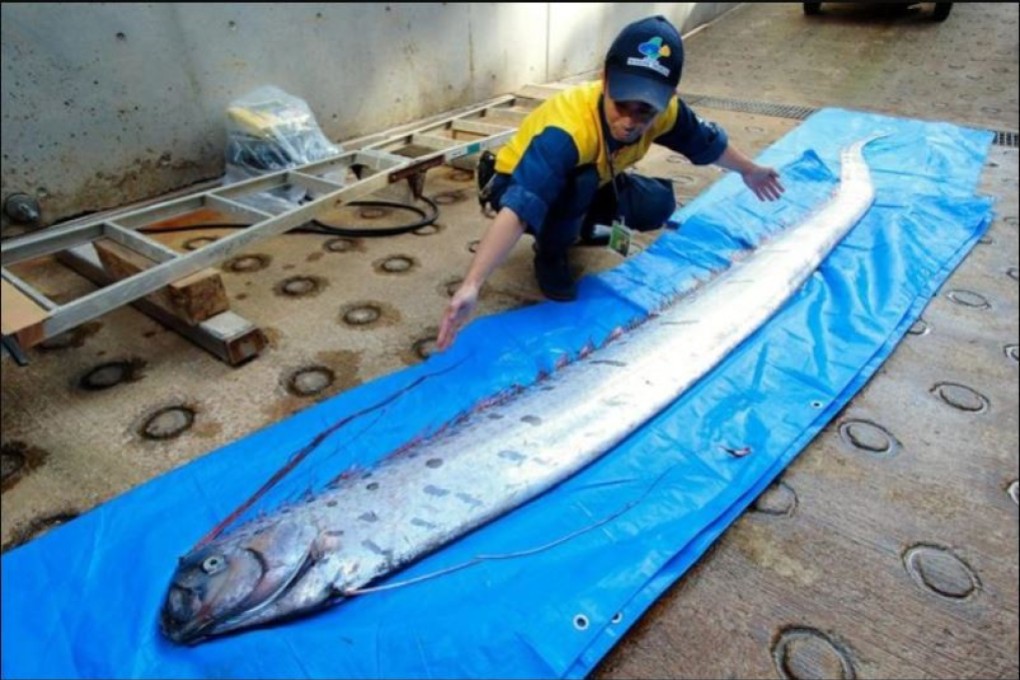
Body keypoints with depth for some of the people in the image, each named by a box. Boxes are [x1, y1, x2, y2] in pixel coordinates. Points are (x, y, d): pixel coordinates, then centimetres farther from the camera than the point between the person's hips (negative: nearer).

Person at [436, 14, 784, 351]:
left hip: (588, 183, 6)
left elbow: (707, 142, 1)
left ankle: (580, 228, 15)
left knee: (657, 205, -10)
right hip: (519, 184, -6)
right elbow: (519, 208, -52)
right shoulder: (567, 129, -42)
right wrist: (471, 285, -62)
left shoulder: (663, 111, -21)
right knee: (580, 182, -36)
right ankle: (550, 252, -6)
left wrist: (750, 171, 17)